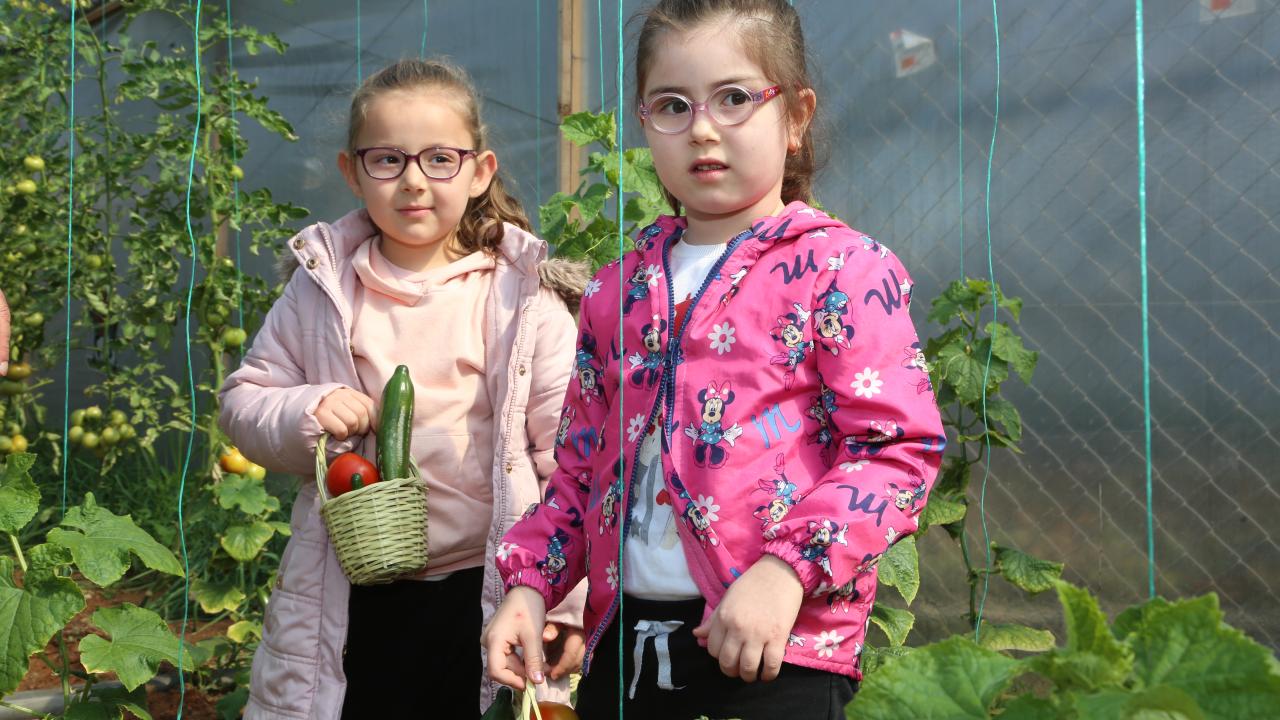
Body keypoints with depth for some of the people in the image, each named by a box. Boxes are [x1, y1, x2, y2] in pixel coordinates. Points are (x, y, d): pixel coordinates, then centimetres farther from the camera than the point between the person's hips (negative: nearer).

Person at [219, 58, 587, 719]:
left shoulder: (522, 295, -6)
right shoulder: (324, 287, 1)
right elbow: (243, 400, 8)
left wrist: (574, 597, -8)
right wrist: (304, 416, -14)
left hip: (486, 593, -1)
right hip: (349, 601, 2)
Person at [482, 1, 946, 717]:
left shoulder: (845, 270, -4)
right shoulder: (618, 289, 13)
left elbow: (902, 449, -11)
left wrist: (787, 570, -21)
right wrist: (530, 582, 7)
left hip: (776, 653, -5)